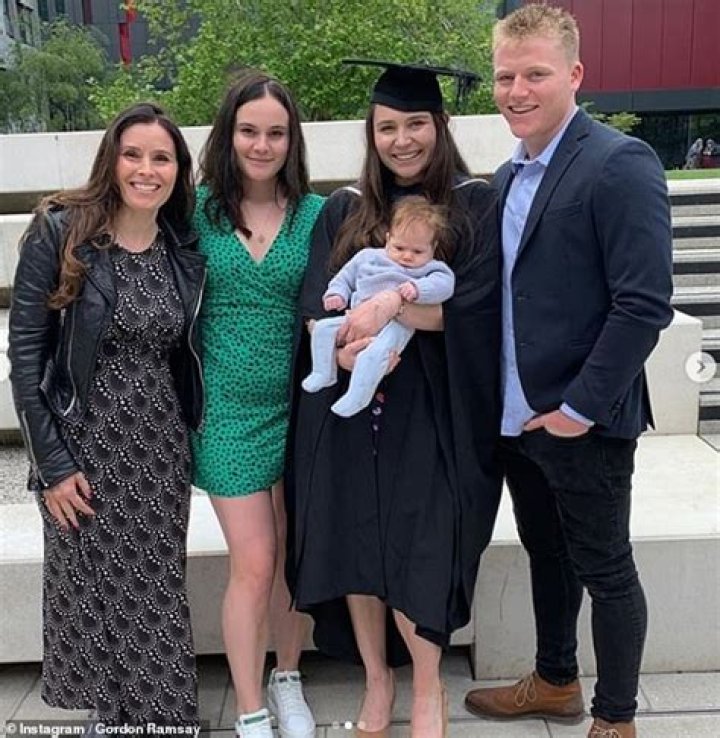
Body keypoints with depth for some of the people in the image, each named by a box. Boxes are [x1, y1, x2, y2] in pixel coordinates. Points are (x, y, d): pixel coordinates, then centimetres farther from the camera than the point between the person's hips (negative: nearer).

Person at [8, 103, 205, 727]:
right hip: (82, 445, -3)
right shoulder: (59, 232, -8)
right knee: (88, 602, 9)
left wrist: (187, 442, 6)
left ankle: (165, 718, 28)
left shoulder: (185, 250, 4)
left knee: (158, 602, 10)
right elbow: (26, 353, -9)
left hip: (161, 449, 3)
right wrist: (51, 463, -11)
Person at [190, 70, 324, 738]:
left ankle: (286, 681, 35)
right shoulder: (197, 209, -2)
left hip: (298, 402, 2)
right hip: (227, 407, -1)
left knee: (293, 557, 12)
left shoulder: (315, 214, 0)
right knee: (254, 564, 0)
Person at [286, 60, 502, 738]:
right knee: (354, 549, 6)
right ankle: (376, 679, 30)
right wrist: (346, 348, -20)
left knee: (417, 557, -3)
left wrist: (391, 300, -21)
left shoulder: (475, 205, 1)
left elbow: (473, 304, -9)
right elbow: (313, 310, 1)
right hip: (349, 411, 3)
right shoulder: (341, 211, 9)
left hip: (431, 417, -2)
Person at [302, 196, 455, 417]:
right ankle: (323, 373, 7)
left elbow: (444, 284, -8)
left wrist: (418, 288, -24)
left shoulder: (431, 269, 11)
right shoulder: (368, 257, 21)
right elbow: (345, 276, 28)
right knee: (322, 328, -5)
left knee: (373, 355, -32)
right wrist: (336, 293, 9)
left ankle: (357, 396, -23)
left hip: (396, 324, -5)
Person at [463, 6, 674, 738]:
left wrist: (580, 407, -18)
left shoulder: (620, 164, -14)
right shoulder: (507, 176, 10)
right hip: (517, 415, 7)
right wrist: (486, 379, 6)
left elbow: (645, 305, -20)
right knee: (545, 556, 21)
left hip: (581, 422, -7)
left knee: (604, 570, 9)